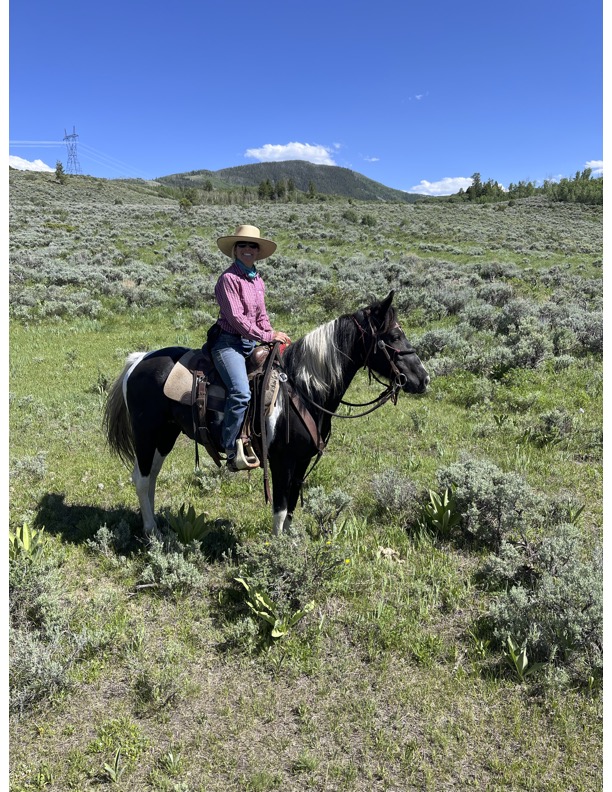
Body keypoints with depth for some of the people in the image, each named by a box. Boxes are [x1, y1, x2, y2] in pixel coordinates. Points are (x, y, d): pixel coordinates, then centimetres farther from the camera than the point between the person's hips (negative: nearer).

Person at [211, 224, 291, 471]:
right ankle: (233, 451, -21)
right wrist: (266, 337, -15)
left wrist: (274, 336, 4)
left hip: (251, 343, 9)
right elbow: (236, 317, -16)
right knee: (241, 392, -27)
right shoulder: (229, 278, -9)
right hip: (229, 342, -8)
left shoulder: (258, 280, 16)